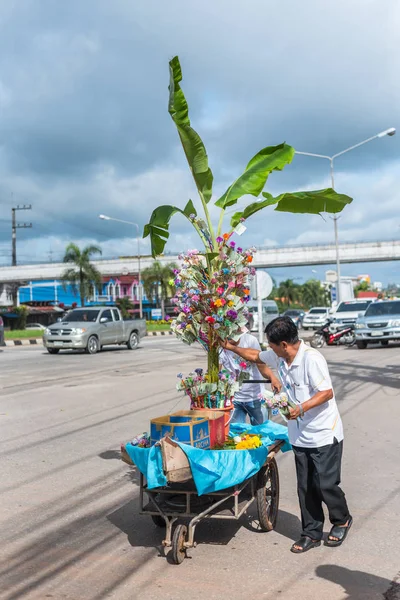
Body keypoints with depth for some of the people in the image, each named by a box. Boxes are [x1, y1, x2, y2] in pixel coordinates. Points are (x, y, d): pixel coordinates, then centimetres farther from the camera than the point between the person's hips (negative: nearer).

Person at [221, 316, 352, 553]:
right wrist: (230, 347, 20)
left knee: (325, 484, -1)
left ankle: (342, 520, 27)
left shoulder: (312, 358, -21)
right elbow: (256, 356, 21)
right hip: (300, 437, 7)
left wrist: (302, 408, -32)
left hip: (324, 435, -7)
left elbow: (327, 392, -22)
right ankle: (312, 533, 23)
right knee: (305, 487, 10)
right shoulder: (279, 358, 3)